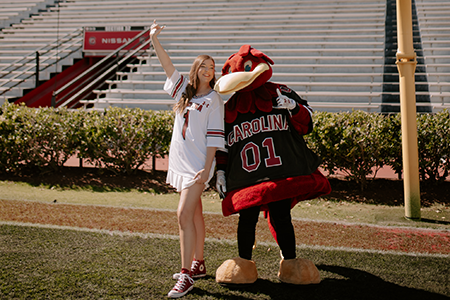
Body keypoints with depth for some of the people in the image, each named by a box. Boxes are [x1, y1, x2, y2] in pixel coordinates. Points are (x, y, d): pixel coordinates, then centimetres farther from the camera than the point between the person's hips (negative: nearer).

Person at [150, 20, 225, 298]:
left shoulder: (214, 100, -5)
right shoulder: (184, 90, 11)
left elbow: (214, 137, -9)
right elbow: (168, 65, 4)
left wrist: (206, 169, -16)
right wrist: (154, 39, -7)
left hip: (198, 164, -6)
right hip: (181, 160, 6)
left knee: (184, 214, -14)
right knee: (195, 213, 15)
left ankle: (186, 276, -11)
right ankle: (198, 264, 27)